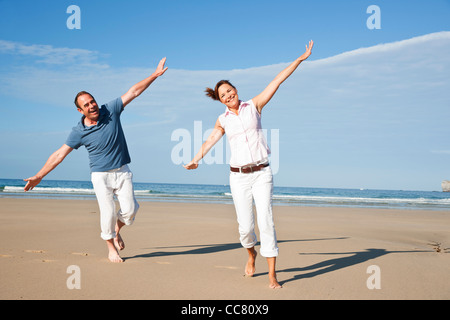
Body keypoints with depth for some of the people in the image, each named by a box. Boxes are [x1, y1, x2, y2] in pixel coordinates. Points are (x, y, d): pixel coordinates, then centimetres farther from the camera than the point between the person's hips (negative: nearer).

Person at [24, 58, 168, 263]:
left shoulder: (110, 111, -5)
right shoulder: (79, 132, -9)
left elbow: (134, 91, -3)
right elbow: (60, 154, -5)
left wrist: (156, 74, -5)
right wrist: (39, 176, -6)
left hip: (122, 172, 2)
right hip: (101, 176, -2)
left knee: (130, 209, -7)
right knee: (108, 212, -7)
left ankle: (116, 230, 25)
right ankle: (111, 247, 16)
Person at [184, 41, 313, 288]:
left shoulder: (254, 106, 4)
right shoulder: (222, 120, 9)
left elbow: (277, 81, 0)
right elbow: (210, 141, 19)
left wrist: (300, 59, -2)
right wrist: (195, 161, 12)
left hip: (262, 173, -1)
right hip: (238, 176, 2)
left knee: (266, 221, -11)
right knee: (245, 226, 0)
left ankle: (272, 275, -5)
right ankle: (251, 254, 34)